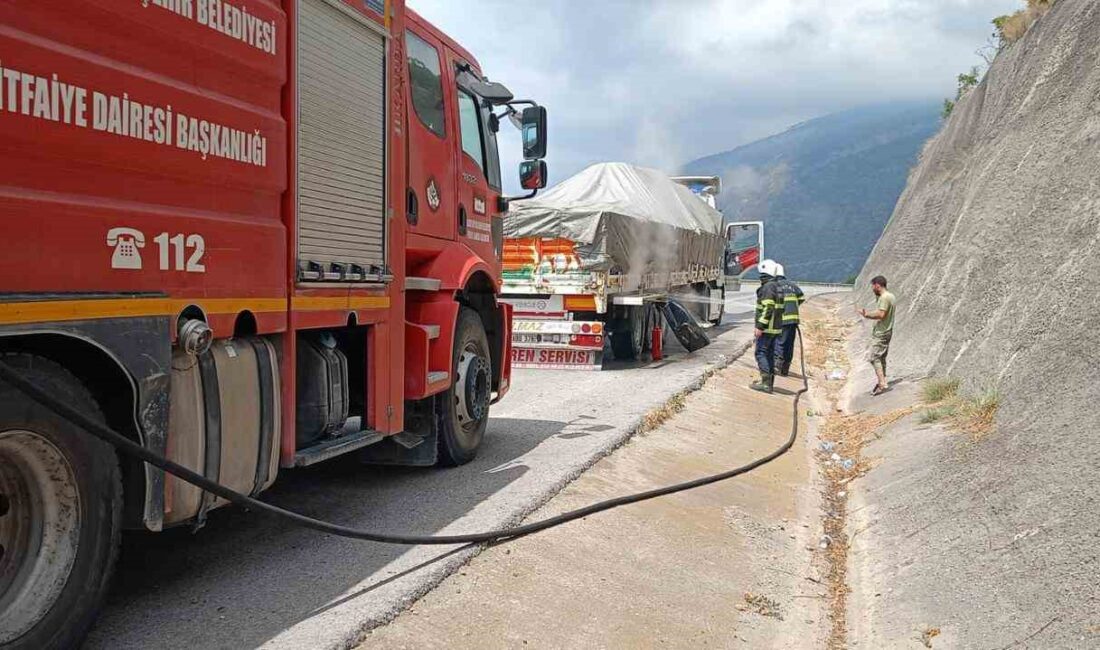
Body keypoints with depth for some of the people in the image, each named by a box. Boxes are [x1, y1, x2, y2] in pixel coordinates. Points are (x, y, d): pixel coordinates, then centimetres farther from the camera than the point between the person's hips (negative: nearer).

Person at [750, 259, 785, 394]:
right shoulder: (777, 287, 16)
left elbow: (768, 309, -23)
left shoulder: (768, 287, -16)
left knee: (761, 353, -7)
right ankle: (769, 382, 19)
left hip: (767, 328, -10)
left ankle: (766, 383, -11)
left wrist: (760, 326, -22)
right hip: (776, 327, 10)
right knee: (769, 354, 14)